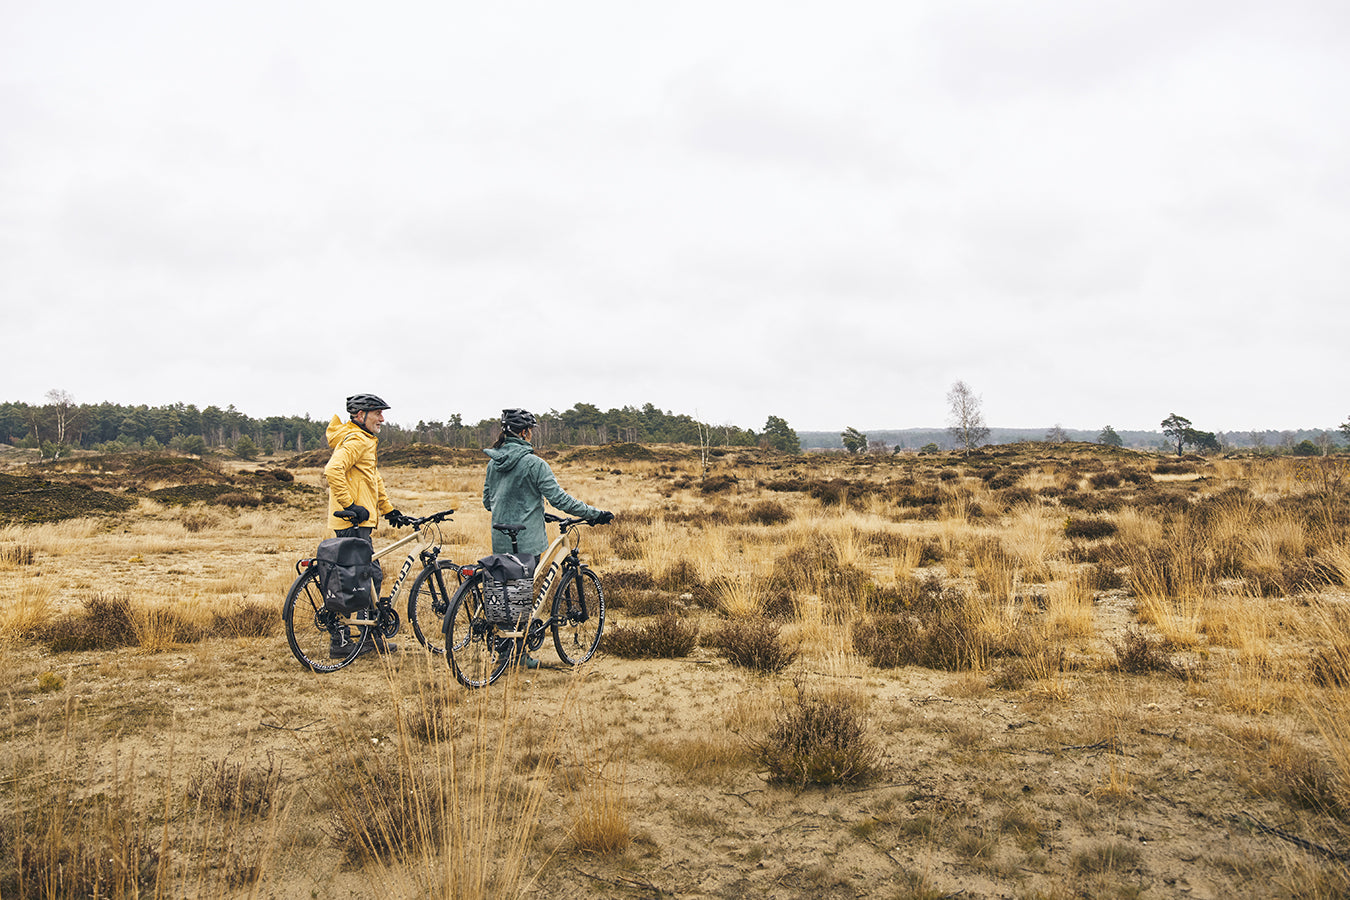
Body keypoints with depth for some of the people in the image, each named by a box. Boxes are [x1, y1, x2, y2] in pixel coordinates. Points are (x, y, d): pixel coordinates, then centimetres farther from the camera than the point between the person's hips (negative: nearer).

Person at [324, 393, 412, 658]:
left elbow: (374, 480, 28)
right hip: (354, 523, -11)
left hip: (358, 521, 11)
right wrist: (351, 506, -26)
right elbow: (333, 470, -29)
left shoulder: (365, 441, 21)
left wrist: (389, 510, 24)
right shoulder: (356, 440, -13)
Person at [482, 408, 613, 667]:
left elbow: (487, 500, 15)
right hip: (525, 540, -6)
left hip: (500, 540, 7)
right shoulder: (532, 463, -17)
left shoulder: (493, 462, 6)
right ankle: (520, 655, 10)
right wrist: (594, 514, -14)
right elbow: (559, 498, -19)